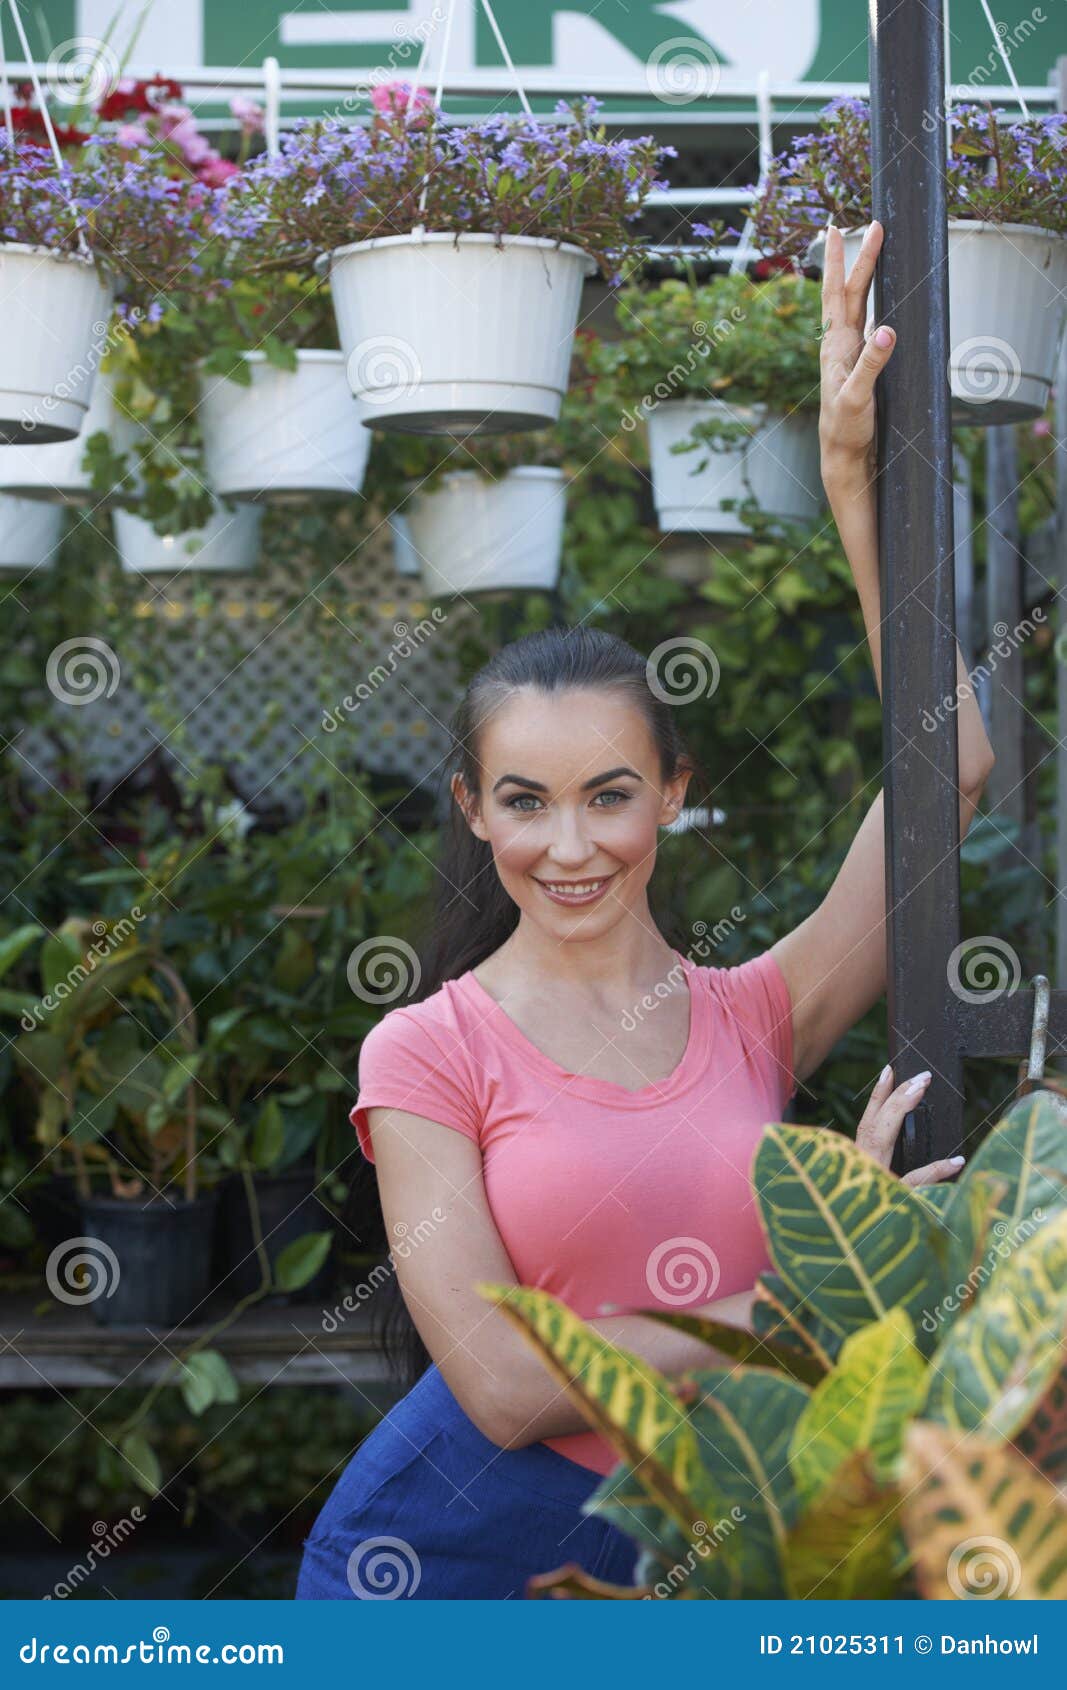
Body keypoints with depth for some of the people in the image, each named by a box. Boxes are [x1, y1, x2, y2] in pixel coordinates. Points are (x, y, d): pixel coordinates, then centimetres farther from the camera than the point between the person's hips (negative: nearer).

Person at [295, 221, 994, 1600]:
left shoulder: (753, 1016, 0)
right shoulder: (429, 1052, -7)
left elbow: (952, 767, -8)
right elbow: (506, 1384, -17)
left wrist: (854, 486, -9)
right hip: (445, 1554, -3)